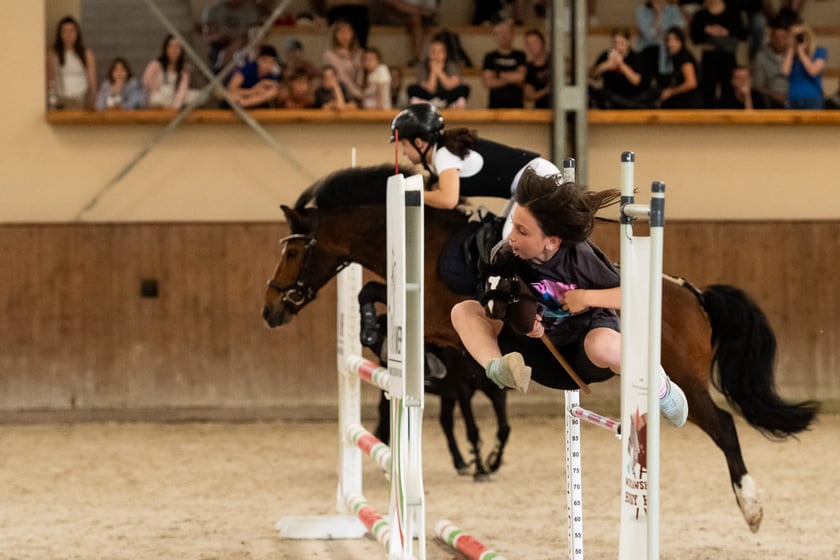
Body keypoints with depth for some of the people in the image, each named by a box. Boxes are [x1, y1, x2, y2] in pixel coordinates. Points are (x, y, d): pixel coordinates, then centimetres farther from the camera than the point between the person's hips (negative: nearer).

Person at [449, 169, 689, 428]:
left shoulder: (580, 256, -22)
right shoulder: (504, 256, -16)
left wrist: (587, 297, -26)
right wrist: (520, 323, -23)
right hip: (541, 346, 4)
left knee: (603, 346, -43)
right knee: (464, 311, -12)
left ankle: (658, 385, -13)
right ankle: (496, 368, -41)